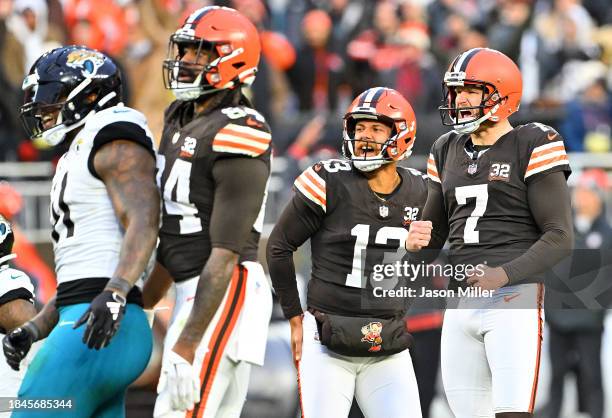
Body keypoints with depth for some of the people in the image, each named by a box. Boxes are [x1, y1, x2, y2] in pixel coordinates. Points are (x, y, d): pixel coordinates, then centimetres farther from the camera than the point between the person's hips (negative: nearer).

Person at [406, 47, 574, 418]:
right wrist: (417, 242, -1)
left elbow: (560, 237, -8)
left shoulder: (531, 147, -4)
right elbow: (436, 231, 23)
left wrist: (506, 274, -21)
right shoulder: (448, 151, 16)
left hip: (514, 301, -7)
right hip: (461, 303, 7)